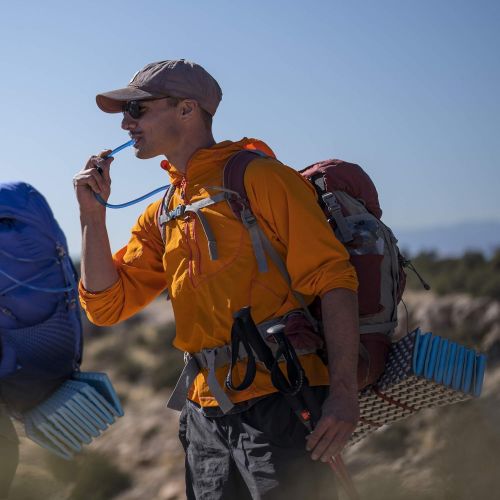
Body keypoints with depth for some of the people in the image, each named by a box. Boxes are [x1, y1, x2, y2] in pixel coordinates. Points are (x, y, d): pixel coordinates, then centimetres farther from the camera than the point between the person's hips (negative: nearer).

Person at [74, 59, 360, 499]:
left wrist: (343, 391, -21)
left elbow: (333, 279, -12)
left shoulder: (261, 178, -6)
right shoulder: (161, 215, 17)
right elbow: (107, 305, 14)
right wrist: (93, 215, 3)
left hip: (279, 405, -7)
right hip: (206, 411, 7)